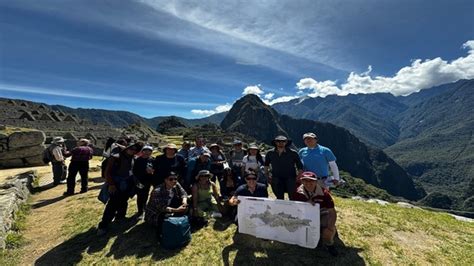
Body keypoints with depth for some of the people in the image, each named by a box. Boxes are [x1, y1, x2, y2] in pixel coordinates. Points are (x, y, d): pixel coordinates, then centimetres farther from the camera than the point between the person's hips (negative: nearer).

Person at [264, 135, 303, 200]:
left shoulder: (293, 153, -3)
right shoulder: (270, 153, 3)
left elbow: (300, 167, 2)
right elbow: (266, 165, 17)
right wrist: (267, 175, 10)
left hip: (291, 180, -2)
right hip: (276, 180, 2)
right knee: (279, 198, 10)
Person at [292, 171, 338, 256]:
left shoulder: (324, 193, -22)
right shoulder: (298, 193, -17)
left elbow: (332, 212, -18)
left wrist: (329, 228, -32)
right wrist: (306, 203, -32)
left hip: (322, 215, -2)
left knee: (331, 229, -28)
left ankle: (328, 244, 9)